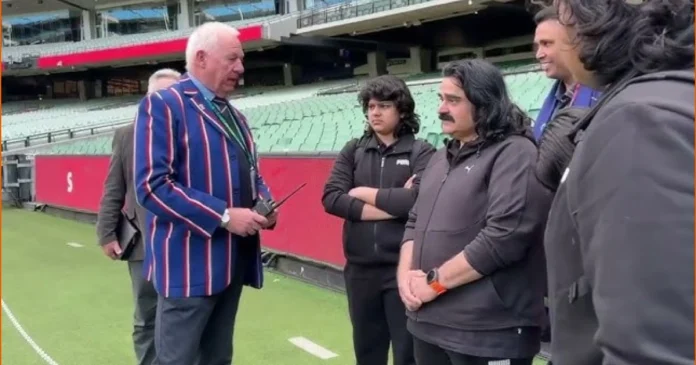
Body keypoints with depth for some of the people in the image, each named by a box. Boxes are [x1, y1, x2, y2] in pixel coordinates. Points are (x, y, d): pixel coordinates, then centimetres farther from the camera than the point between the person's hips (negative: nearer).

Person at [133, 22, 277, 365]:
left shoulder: (234, 115, 17)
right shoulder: (162, 105, -10)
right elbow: (152, 185, -19)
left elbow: (251, 174, 25)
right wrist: (223, 216, -21)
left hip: (233, 259, 8)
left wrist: (264, 203, 1)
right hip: (190, 262, -8)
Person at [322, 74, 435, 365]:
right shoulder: (353, 150, 7)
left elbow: (419, 200, -20)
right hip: (360, 269, 4)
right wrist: (393, 205, -13)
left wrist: (365, 193, -8)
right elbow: (331, 198, -6)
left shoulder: (421, 152, -3)